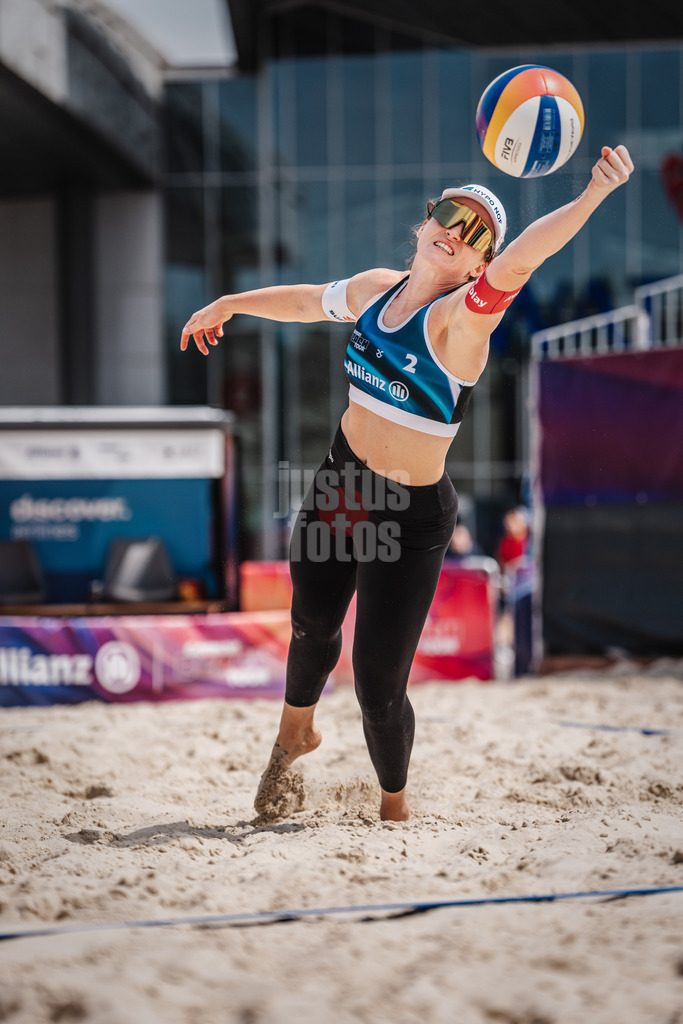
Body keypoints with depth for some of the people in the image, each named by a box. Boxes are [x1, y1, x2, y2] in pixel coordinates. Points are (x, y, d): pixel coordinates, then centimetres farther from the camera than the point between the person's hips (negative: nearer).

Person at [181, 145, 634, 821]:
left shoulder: (462, 315, -18)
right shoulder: (375, 289, 1)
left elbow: (519, 260, -37)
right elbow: (308, 301, 22)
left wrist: (592, 197, -53)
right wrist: (230, 304, 35)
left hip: (412, 516, -6)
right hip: (340, 484, 6)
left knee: (378, 687, -3)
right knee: (311, 623, 26)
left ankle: (394, 808, 24)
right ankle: (295, 733, 56)